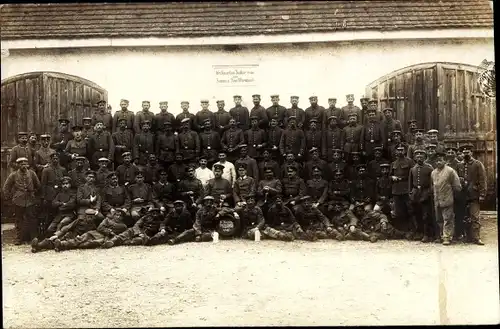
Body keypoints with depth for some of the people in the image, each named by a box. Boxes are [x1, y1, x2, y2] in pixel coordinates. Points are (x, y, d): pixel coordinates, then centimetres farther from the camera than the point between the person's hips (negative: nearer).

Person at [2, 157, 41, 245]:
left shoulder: (32, 173, 2)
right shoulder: (13, 175, -1)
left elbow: (38, 186, 14)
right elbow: (6, 188, 7)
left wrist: (35, 194, 13)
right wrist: (9, 197, 3)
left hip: (31, 201, 1)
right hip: (18, 202, -1)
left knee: (32, 219, 0)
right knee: (19, 221, 6)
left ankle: (34, 238, 8)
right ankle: (19, 239, 14)